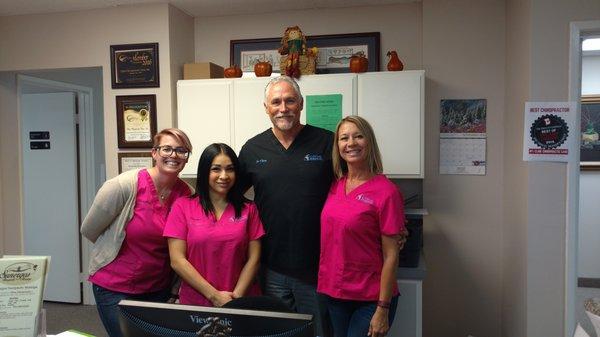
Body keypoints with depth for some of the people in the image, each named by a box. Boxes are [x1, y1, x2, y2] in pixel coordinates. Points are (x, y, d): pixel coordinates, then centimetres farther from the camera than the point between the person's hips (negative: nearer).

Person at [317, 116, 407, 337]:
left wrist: (383, 310, -13)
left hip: (370, 299, -5)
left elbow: (390, 256, -14)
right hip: (333, 292, 5)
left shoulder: (386, 191, -15)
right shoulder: (335, 186, 1)